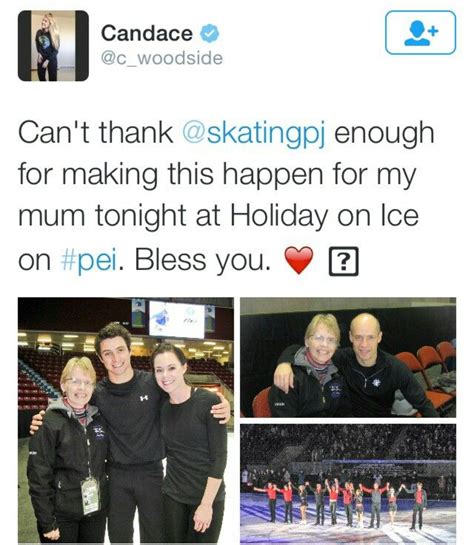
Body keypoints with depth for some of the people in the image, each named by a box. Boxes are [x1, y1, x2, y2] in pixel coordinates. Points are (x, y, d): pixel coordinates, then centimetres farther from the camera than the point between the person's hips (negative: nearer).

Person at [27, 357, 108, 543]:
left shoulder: (99, 419, 4)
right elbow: (38, 474, -14)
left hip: (95, 510, 5)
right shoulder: (49, 422, -12)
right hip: (61, 515, -5)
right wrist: (47, 522, -15)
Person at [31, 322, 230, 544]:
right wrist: (43, 420, -15)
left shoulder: (153, 383, -9)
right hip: (117, 476, 1)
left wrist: (220, 407, -20)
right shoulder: (96, 394, -5)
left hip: (151, 473, -1)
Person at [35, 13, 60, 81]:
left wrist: (47, 61, -17)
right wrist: (39, 53, -1)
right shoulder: (39, 32, -5)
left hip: (51, 59, -4)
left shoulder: (54, 34, -17)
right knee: (41, 77, 9)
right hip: (41, 58, 4)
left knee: (52, 79, -6)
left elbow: (55, 50, -14)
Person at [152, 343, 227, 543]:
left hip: (207, 497, -4)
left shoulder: (209, 401, -13)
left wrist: (206, 504, -16)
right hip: (172, 497, 5)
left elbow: (219, 456, -14)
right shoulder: (162, 407, 2)